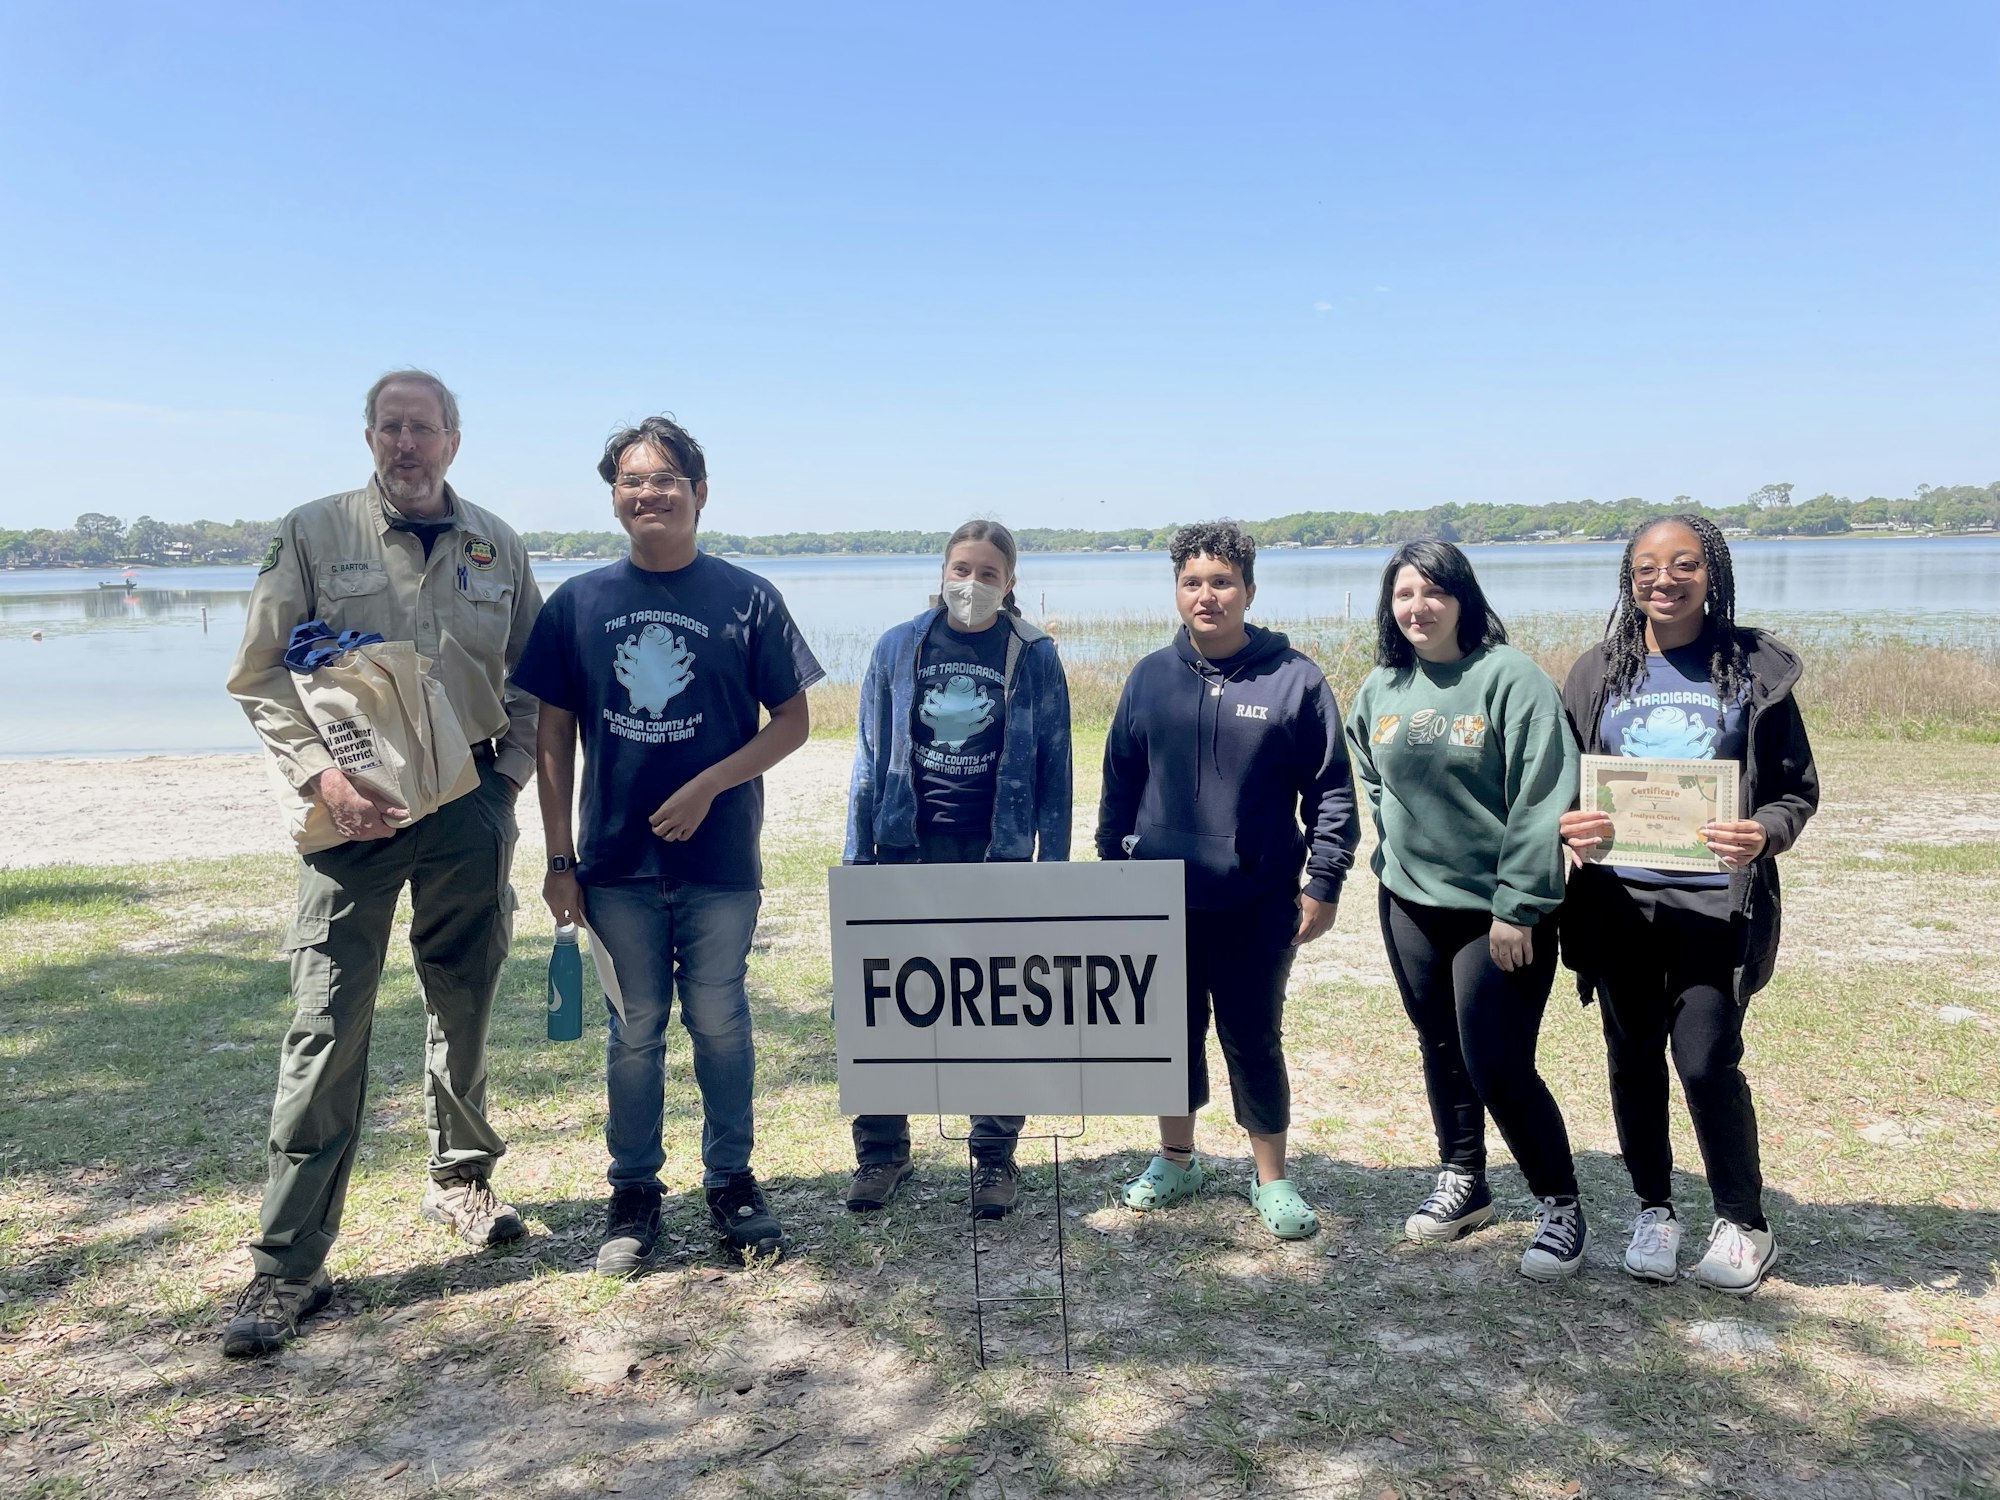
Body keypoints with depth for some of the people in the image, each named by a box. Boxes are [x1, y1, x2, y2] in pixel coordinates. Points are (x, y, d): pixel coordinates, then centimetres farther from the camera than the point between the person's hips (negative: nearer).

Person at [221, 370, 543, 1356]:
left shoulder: (496, 545, 10)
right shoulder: (313, 534, 2)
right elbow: (259, 676, 0)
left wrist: (510, 770, 4)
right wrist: (321, 772, -13)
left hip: (469, 808, 3)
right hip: (356, 809, -2)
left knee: (466, 1007, 13)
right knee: (328, 1025, -5)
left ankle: (460, 1180, 34)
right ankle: (288, 1264, 3)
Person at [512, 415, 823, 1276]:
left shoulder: (746, 599, -2)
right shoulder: (578, 603, 3)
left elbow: (792, 721, 0)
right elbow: (553, 735, 5)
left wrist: (708, 786, -14)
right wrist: (559, 858, 2)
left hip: (720, 858, -1)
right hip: (616, 862, 2)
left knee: (719, 1022, 9)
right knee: (633, 1030, 11)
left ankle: (732, 1181, 25)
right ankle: (634, 1193, 25)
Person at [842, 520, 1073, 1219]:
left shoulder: (1034, 657, 0)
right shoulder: (898, 648, 3)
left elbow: (1053, 768, 3)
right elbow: (871, 758, 6)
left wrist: (1053, 865, -1)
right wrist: (856, 856, 4)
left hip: (996, 856, -1)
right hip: (906, 851, 1)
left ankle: (995, 1159, 21)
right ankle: (881, 1151, 19)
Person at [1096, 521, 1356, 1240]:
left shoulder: (1294, 677, -5)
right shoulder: (1150, 677, 4)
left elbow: (1331, 789, -2)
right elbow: (1120, 781, 10)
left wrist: (1323, 883, -5)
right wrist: (1112, 867, 10)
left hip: (1258, 903, -3)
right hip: (1162, 898, 3)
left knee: (1254, 1039, 7)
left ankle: (1272, 1180, 25)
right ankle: (1176, 1160, 34)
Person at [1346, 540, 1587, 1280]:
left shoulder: (1509, 677, -14)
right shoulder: (1380, 687, 5)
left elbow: (1542, 796, -17)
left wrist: (1520, 905, -18)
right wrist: (1396, 848, 12)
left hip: (1496, 911, -6)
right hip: (1410, 902, 6)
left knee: (1499, 1068, -5)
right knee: (1441, 1051, 17)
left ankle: (1561, 1207, 16)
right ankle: (1462, 1183, 36)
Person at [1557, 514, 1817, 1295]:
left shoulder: (1756, 667, -1)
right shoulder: (1597, 672, 4)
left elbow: (1798, 789, 2)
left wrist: (1764, 836, -19)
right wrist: (1571, 824, -14)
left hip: (1716, 900, -2)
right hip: (1618, 900, 3)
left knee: (1707, 1061, -6)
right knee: (1633, 1059, 11)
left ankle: (1744, 1223, 19)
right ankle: (1654, 1211, 31)